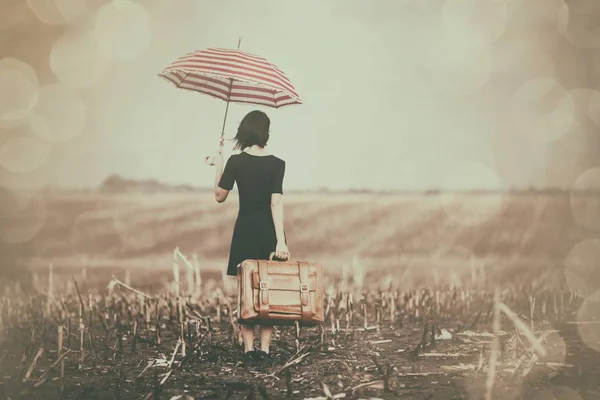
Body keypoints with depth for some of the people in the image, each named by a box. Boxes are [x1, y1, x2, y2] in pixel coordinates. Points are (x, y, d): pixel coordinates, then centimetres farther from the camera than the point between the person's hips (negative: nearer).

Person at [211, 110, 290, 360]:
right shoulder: (276, 164, -7)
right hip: (269, 232, 0)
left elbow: (219, 196, 2)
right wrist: (280, 240, -17)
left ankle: (249, 348, 4)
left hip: (245, 231, 0)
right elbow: (276, 203, -14)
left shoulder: (236, 162, -6)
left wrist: (218, 167, 15)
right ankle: (264, 348, 5)